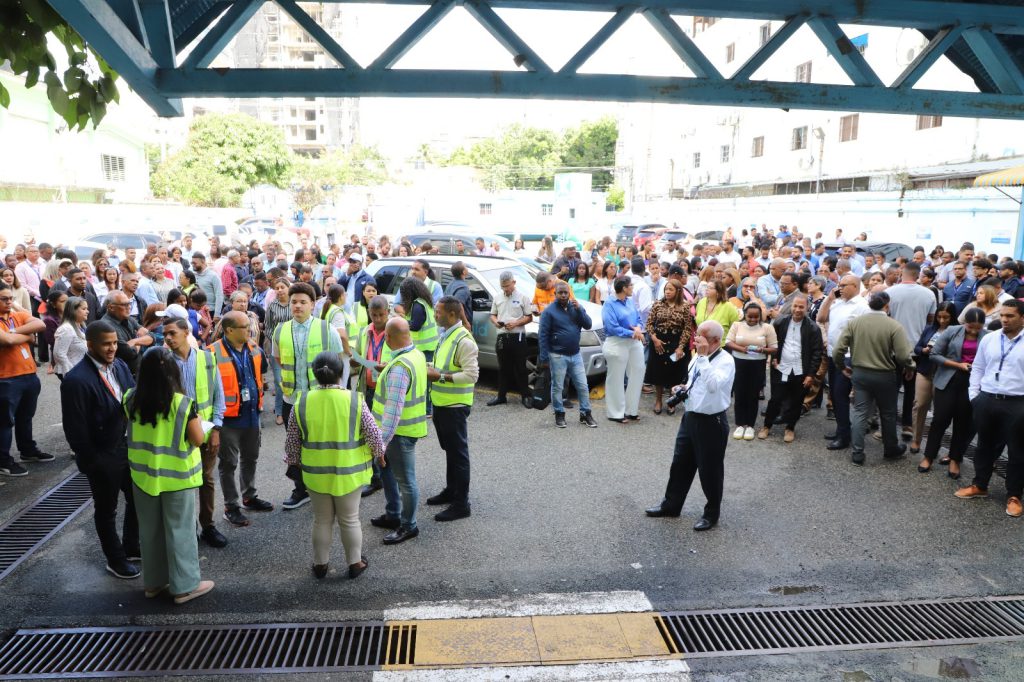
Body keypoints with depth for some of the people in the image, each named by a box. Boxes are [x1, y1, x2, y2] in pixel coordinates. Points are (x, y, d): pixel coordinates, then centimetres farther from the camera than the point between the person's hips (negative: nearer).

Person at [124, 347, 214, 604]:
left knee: (149, 529, 18)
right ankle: (184, 586, 17)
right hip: (176, 476, -4)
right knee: (179, 530, 7)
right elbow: (198, 440, -14)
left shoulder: (132, 399, -7)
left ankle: (153, 581, 32)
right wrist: (196, 418, 4)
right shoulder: (183, 403, -21)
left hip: (143, 474, 5)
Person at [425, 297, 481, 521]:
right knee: (449, 449, 21)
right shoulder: (445, 335, 9)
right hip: (441, 402, 9)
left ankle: (461, 503, 8)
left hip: (455, 406, -9)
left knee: (458, 452, -1)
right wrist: (431, 368, 3)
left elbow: (471, 375, -25)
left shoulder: (464, 341, -20)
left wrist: (440, 376, -23)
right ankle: (451, 490, 36)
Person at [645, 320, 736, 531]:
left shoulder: (725, 361, -18)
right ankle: (671, 505, 33)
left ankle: (712, 513, 27)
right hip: (690, 417, 8)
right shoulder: (699, 357, 7)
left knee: (709, 469, 7)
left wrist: (703, 356, -34)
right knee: (680, 463, 17)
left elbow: (713, 386, -36)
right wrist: (682, 389, 1)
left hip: (712, 422, -8)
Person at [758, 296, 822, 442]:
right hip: (781, 369, 1)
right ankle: (767, 426, 22)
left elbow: (817, 353, -6)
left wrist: (811, 374, -10)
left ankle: (790, 428, 27)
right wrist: (773, 358, 1)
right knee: (775, 400, 7)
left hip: (800, 372, -1)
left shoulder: (813, 328, -8)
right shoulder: (780, 322, -2)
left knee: (795, 402, 10)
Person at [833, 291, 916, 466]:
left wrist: (841, 365, 10)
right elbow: (904, 356, -19)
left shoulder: (854, 322, -6)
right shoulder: (894, 325, -15)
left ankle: (857, 453, 8)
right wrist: (909, 368, 2)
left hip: (859, 373, 2)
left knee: (860, 413, 8)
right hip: (885, 375, -2)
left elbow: (838, 350, -8)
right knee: (888, 414, 16)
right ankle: (891, 449, 34)